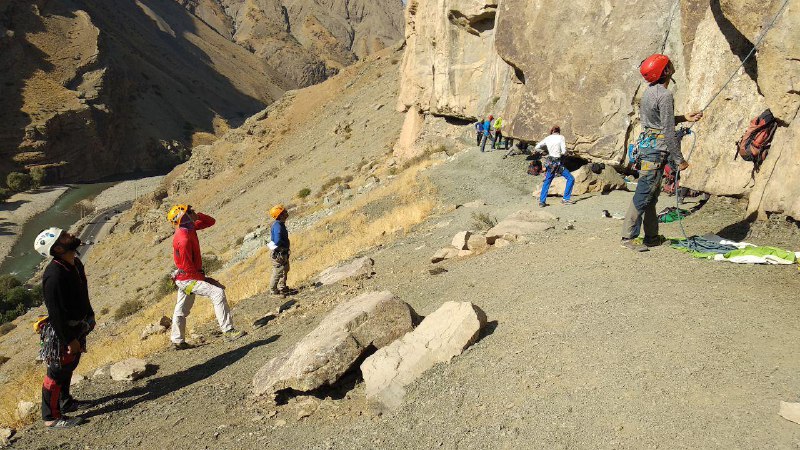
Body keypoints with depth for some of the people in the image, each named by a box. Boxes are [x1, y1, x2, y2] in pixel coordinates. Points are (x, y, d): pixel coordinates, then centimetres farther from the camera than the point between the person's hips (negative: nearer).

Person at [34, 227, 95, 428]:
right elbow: (56, 313, -27)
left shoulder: (75, 263, 1)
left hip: (77, 327, 9)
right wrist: (69, 339, -23)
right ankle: (51, 417, 19)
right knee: (58, 371, 5)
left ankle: (65, 402, 42)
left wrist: (89, 317, 19)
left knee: (69, 366, 24)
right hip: (62, 332, -9)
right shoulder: (54, 275, -30)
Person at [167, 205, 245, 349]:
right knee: (217, 292, -20)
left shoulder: (189, 228, 3)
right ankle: (228, 330, -23)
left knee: (181, 310, 20)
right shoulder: (183, 239, -24)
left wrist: (198, 215, -6)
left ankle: (177, 341, 34)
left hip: (184, 279, 11)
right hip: (188, 279, -11)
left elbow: (210, 222, 12)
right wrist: (204, 278, -15)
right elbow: (187, 267, -24)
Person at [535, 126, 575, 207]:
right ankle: (566, 199, 4)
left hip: (549, 162, 5)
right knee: (571, 179, 6)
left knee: (547, 182, 17)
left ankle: (542, 201, 15)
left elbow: (537, 147, 12)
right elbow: (564, 151, -13)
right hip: (557, 163, -5)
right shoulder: (561, 137, -7)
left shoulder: (547, 138, 6)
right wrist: (563, 153, 9)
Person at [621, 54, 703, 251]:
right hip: (657, 148, -10)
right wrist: (679, 159, -12)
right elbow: (668, 131, -17)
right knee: (643, 195, -7)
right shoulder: (664, 95, -16)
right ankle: (628, 237, -5)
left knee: (651, 196, 13)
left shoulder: (650, 91, 12)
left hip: (648, 144, 10)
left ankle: (652, 237, 19)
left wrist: (684, 118, 23)